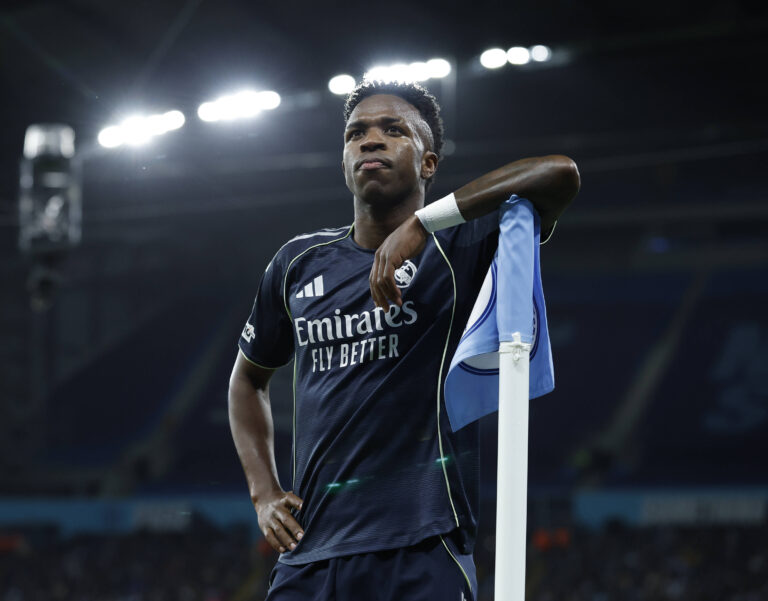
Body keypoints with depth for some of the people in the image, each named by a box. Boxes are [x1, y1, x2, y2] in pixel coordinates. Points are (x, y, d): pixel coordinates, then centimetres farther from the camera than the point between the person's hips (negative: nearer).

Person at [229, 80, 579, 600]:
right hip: (309, 554, 4)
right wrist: (264, 492, 14)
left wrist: (421, 223, -26)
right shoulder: (300, 263, 13)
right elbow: (249, 377, 29)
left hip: (422, 553, -4)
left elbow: (561, 174, -20)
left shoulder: (458, 246, -1)